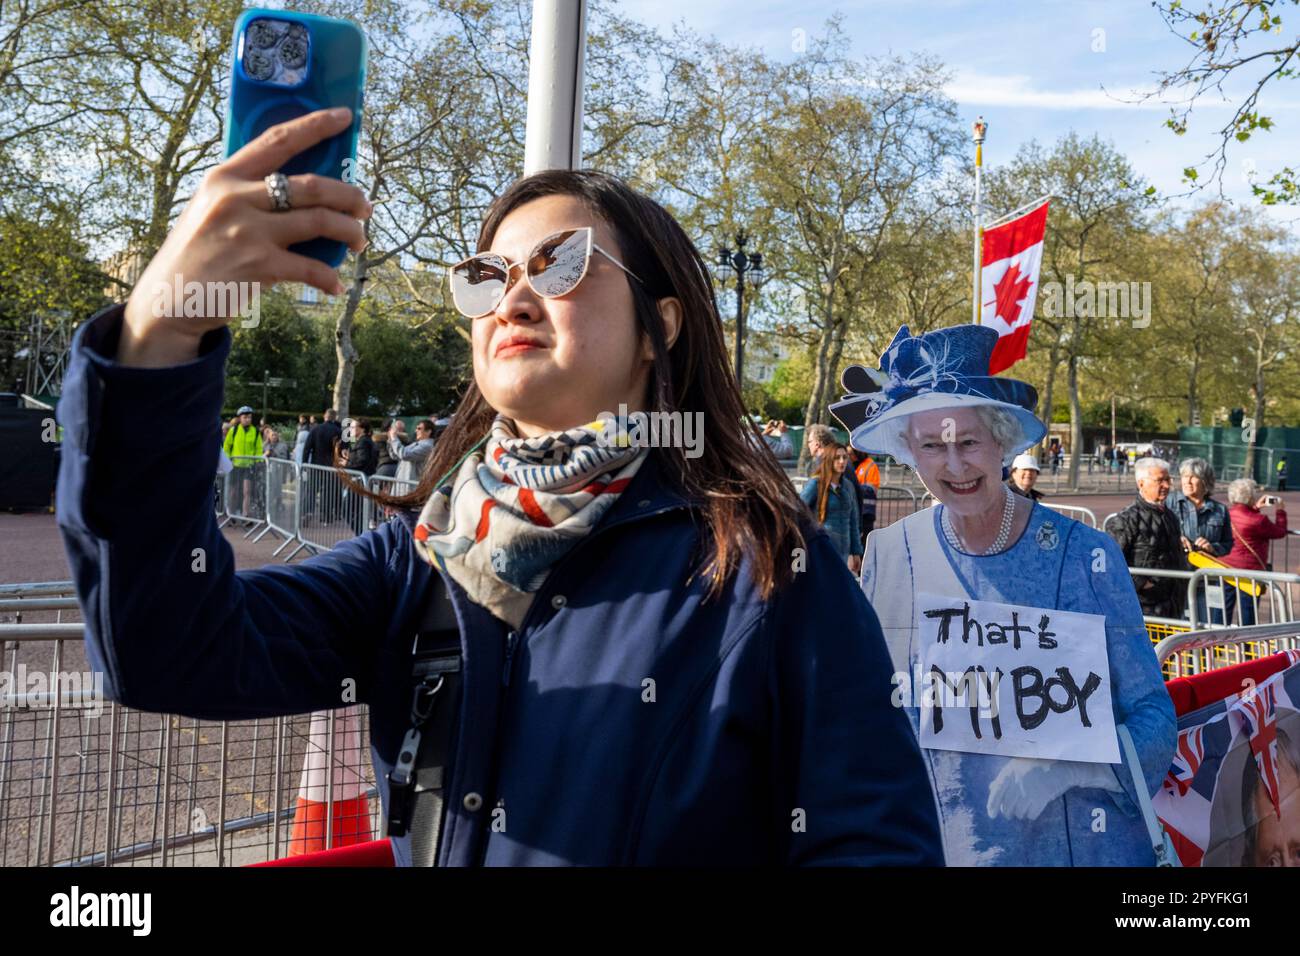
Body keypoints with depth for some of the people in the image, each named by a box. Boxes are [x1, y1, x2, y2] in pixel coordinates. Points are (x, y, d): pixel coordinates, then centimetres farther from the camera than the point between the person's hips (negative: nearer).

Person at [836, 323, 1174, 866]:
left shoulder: (1085, 555, -12)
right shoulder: (889, 555, -6)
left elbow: (1151, 714, -8)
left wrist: (1063, 766, -24)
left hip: (1079, 844, -1)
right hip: (934, 844, 2)